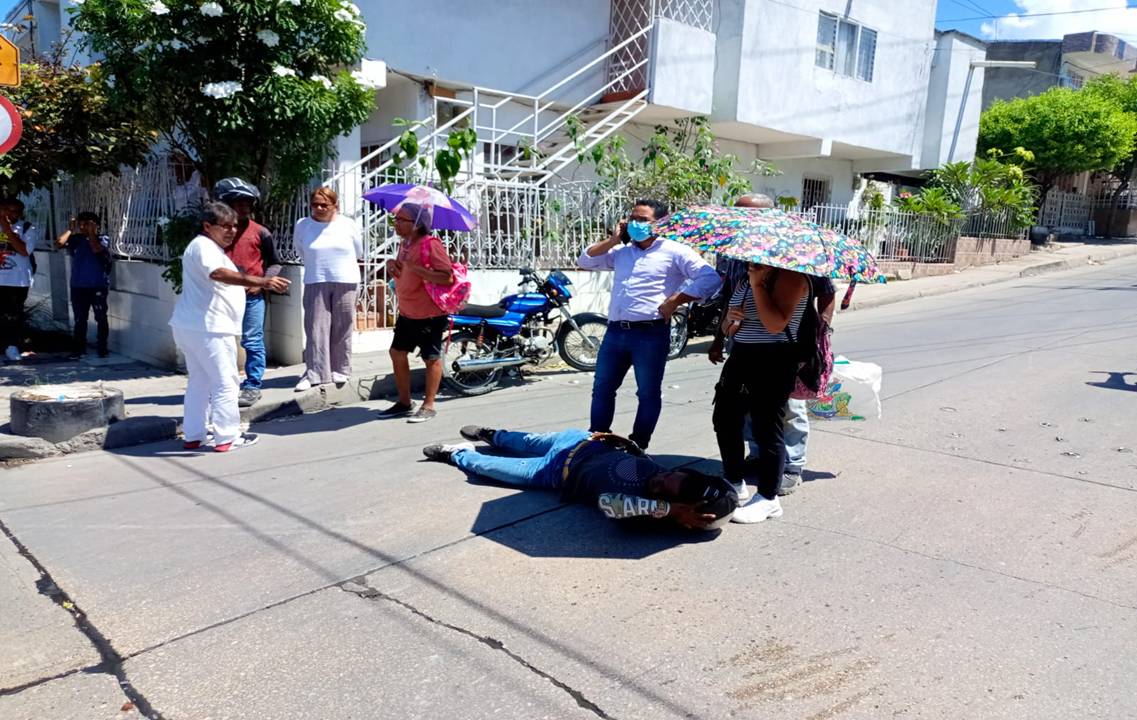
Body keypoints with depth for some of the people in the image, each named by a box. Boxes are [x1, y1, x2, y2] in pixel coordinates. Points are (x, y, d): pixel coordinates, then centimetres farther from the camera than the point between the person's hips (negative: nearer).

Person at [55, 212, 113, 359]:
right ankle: (79, 348, 16)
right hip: (78, 286, 3)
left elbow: (96, 249, -20)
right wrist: (70, 229, -1)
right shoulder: (76, 239, 7)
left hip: (98, 286, -3)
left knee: (101, 318, 1)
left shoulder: (103, 239, -1)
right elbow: (58, 243, -6)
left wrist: (91, 233, -10)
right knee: (79, 319, 9)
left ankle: (102, 348, 9)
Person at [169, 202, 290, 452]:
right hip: (207, 328, -11)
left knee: (199, 381, 15)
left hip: (190, 326, 11)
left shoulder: (210, 247, 21)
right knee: (225, 382, -5)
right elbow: (218, 274, -35)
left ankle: (193, 436, 20)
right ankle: (227, 438, -1)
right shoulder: (203, 246, -14)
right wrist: (261, 282, -46)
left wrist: (253, 283, 31)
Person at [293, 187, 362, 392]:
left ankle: (340, 370, 16)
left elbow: (358, 252, 12)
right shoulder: (302, 225, 2)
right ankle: (314, 373, -2)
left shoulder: (348, 224, 0)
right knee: (315, 329, -4)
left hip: (345, 282, 0)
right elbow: (301, 252, 16)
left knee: (342, 329, 4)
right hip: (315, 283, 0)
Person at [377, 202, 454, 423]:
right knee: (397, 353, 11)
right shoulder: (405, 244, 9)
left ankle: (428, 406, 14)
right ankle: (404, 403, 23)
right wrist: (392, 264, 2)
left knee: (431, 359, 2)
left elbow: (447, 278, -28)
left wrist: (414, 267, -29)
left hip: (429, 315, -9)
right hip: (406, 313, 9)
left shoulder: (431, 244, -19)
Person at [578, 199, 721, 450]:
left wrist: (674, 301, -13)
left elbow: (710, 279, -9)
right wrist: (613, 239, 10)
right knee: (602, 388, 11)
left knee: (648, 394, 4)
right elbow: (585, 261, 19)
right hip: (615, 331, 6)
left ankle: (638, 446, 14)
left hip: (651, 333, -5)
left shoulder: (674, 251, 0)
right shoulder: (621, 251, 18)